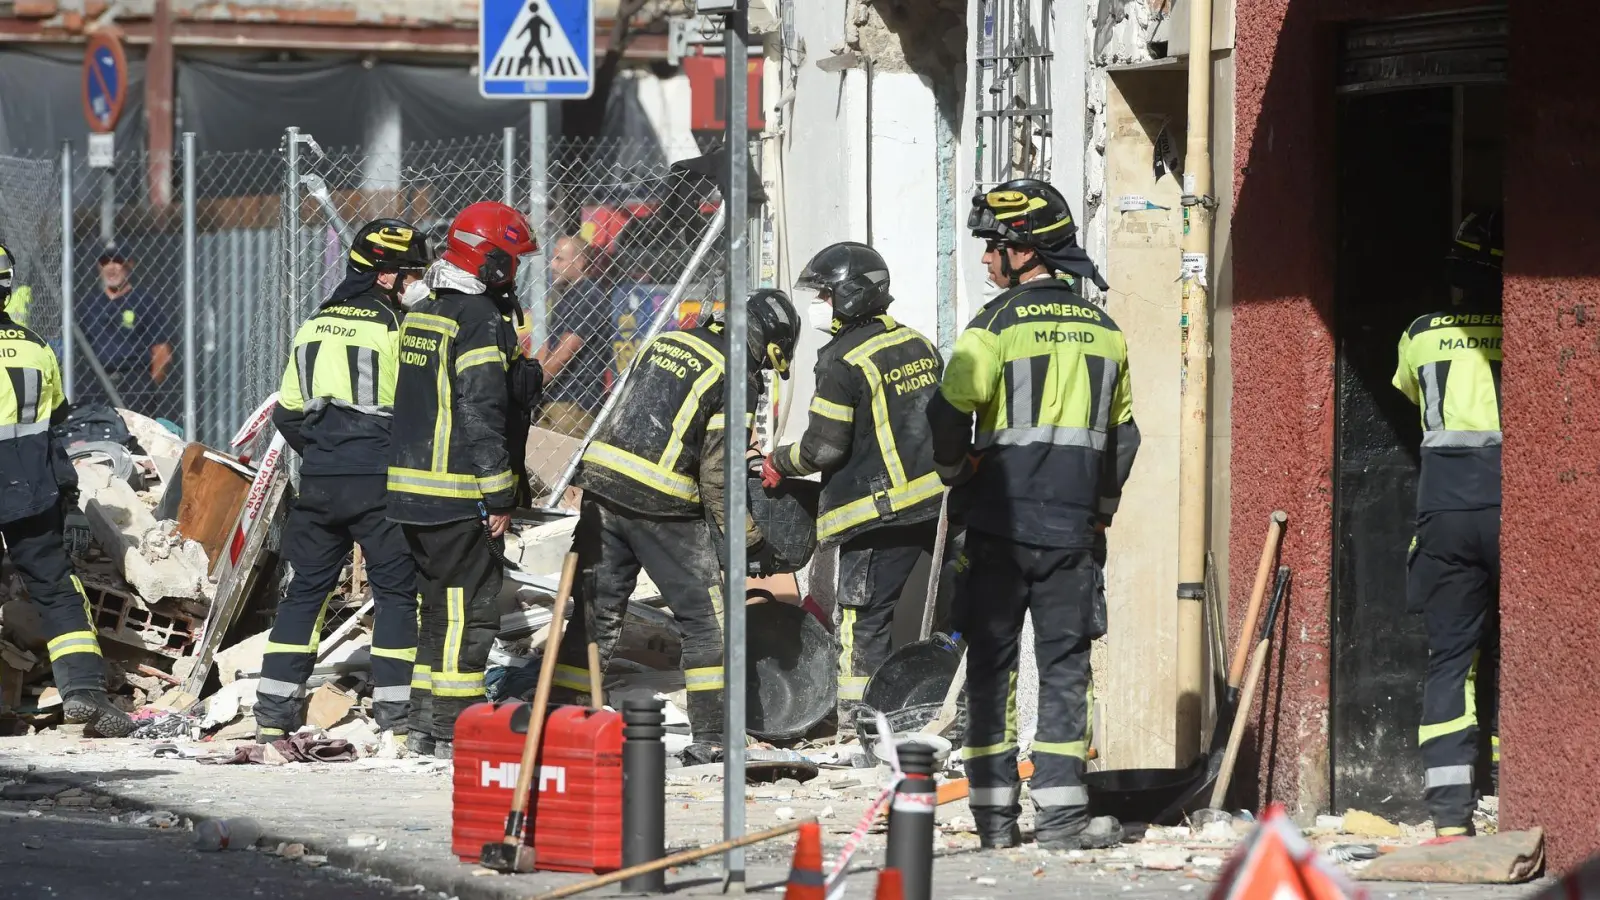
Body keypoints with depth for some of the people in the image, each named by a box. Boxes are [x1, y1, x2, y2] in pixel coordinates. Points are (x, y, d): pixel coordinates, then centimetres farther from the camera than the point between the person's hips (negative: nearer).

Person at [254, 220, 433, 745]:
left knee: (307, 587, 12)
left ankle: (274, 710, 8)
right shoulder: (395, 326, -8)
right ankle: (395, 711, 0)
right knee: (396, 589, 4)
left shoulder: (315, 326, 10)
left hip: (319, 481, 5)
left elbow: (288, 413, 14)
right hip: (380, 480, -5)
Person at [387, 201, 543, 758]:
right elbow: (482, 416, -20)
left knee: (441, 603, 16)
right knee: (470, 607, -4)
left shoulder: (423, 315, 15)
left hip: (412, 488, 9)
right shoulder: (483, 321, -15)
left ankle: (425, 723, 19)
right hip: (458, 494, -9)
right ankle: (453, 728, -5)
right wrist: (498, 497, -17)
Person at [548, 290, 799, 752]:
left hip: (602, 484, 6)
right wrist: (750, 542, 1)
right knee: (706, 619, 5)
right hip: (663, 506, -6)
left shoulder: (668, 343, 13)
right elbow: (718, 476, -10)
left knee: (597, 613, 14)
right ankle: (712, 735, 4)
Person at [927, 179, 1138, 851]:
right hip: (1072, 525, 3)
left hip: (1001, 519, -3)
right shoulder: (1103, 329, 9)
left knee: (991, 661, 4)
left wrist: (956, 476, 7)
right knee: (1065, 662, 5)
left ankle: (994, 811, 4)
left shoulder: (999, 322, -8)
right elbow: (1122, 436, 16)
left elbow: (949, 413, -11)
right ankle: (1060, 810, -1)